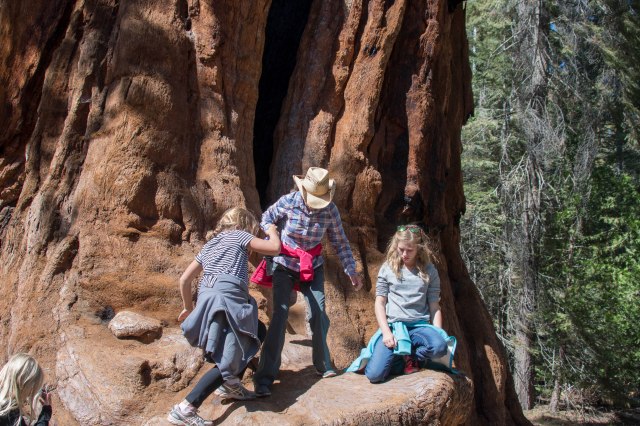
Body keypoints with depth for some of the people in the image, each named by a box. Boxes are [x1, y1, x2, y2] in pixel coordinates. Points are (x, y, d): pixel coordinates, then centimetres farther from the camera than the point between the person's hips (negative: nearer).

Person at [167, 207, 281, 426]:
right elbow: (274, 248, 3)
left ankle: (230, 386, 29)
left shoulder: (209, 245, 29)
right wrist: (272, 232, 24)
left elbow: (184, 279, 26)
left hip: (206, 299, 8)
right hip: (227, 297, -8)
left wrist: (188, 307, 37)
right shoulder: (239, 235, 11)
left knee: (256, 332, 24)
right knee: (228, 360, -4)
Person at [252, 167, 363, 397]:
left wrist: (351, 271, 0)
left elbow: (340, 242, -1)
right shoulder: (288, 201, -18)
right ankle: (265, 377, -7)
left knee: (319, 314, -5)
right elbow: (266, 219, 0)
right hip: (284, 265, -2)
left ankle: (324, 366, 19)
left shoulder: (330, 210, -13)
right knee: (280, 315, -13)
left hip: (313, 267, 2)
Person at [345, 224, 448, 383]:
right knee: (374, 375, -22)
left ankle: (407, 358, -4)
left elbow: (434, 307, 8)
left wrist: (439, 334, -5)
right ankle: (409, 358, 8)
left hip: (419, 326, 1)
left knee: (440, 347, -34)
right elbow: (380, 303, 3)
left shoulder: (429, 271, 6)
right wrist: (386, 332, -10)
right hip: (392, 325, -1)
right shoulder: (388, 268, 5)